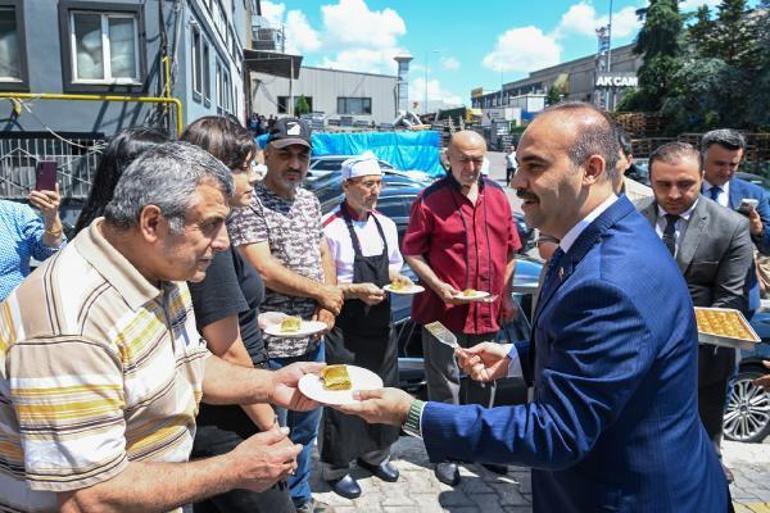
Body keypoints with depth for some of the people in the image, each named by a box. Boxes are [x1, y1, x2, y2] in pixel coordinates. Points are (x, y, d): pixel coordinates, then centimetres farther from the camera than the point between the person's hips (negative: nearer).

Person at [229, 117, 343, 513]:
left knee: (306, 429, 21)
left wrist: (328, 303, -3)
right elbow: (264, 270, -21)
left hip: (312, 338, 8)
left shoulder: (309, 201, 11)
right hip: (271, 343, -7)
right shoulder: (249, 203, -13)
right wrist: (323, 292, -10)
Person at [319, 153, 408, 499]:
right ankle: (336, 468, 22)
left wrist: (396, 278, -2)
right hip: (344, 330, -7)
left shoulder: (386, 226, 8)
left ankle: (375, 454, 39)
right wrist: (355, 291, -23)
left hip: (380, 324, 7)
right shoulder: (330, 228, -15)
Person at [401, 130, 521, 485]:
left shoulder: (498, 197, 6)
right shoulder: (431, 200, -8)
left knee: (482, 382, 19)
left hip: (488, 309, 5)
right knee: (445, 385, 7)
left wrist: (507, 295, 7)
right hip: (443, 309, -4)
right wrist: (439, 287, -17)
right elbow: (412, 252, -6)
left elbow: (509, 250, 12)